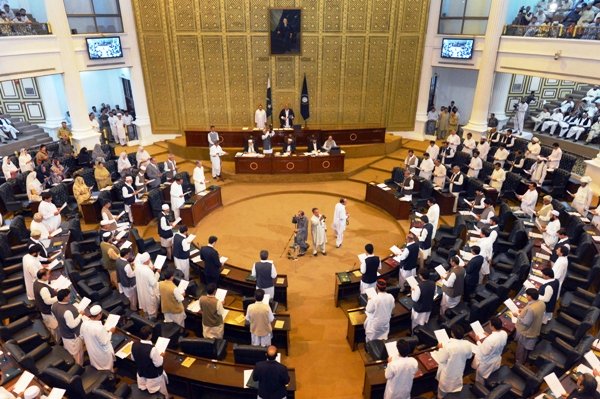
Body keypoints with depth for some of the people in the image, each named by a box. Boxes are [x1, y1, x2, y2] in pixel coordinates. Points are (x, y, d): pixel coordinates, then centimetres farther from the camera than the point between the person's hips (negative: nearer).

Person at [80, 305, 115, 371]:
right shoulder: (99, 328, -39)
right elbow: (104, 342, -27)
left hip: (91, 351, 6)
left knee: (95, 366, 34)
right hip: (102, 353, -6)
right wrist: (110, 332, -15)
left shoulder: (84, 323, -19)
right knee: (106, 369, 23)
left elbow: (82, 336, -1)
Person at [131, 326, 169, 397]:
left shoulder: (134, 344, -19)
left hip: (140, 373, 5)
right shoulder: (152, 349, -38)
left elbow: (133, 358, 0)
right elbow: (158, 364, -24)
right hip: (153, 376, -5)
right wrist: (161, 356, -7)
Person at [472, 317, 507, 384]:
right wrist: (489, 336, 4)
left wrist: (478, 341, -16)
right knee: (490, 376, 35)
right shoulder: (504, 333, -19)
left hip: (487, 363, -6)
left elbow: (484, 352, -26)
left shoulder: (489, 340, -42)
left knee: (480, 377, 24)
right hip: (497, 360, 6)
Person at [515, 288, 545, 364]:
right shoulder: (542, 303, -12)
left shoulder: (531, 308, -39)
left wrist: (517, 316, -18)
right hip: (534, 330, 8)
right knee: (527, 347, 30)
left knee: (521, 348, 17)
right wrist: (524, 311, 4)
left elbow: (526, 323, -31)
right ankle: (524, 360, 50)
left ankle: (519, 362, 37)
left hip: (526, 332, -8)